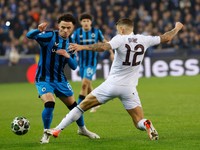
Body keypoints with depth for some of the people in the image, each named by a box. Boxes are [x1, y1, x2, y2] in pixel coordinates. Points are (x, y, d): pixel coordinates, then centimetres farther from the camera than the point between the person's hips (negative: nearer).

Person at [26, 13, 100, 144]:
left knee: (73, 105, 13)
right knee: (50, 104, -25)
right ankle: (46, 134, -5)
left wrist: (67, 56, -19)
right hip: (44, 79, -5)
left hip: (60, 79, 5)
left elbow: (74, 66, 2)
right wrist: (39, 30, -52)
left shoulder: (71, 43, 3)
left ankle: (82, 129, 38)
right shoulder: (50, 36, -15)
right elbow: (29, 35, -31)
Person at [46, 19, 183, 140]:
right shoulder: (144, 40, 2)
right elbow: (166, 38, 14)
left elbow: (103, 47, -28)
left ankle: (57, 130, 9)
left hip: (111, 85, -2)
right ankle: (147, 125, -29)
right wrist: (177, 28, 32)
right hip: (129, 89, 2)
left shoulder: (120, 39, -9)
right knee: (139, 122, 7)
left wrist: (82, 47, -29)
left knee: (82, 106, 10)